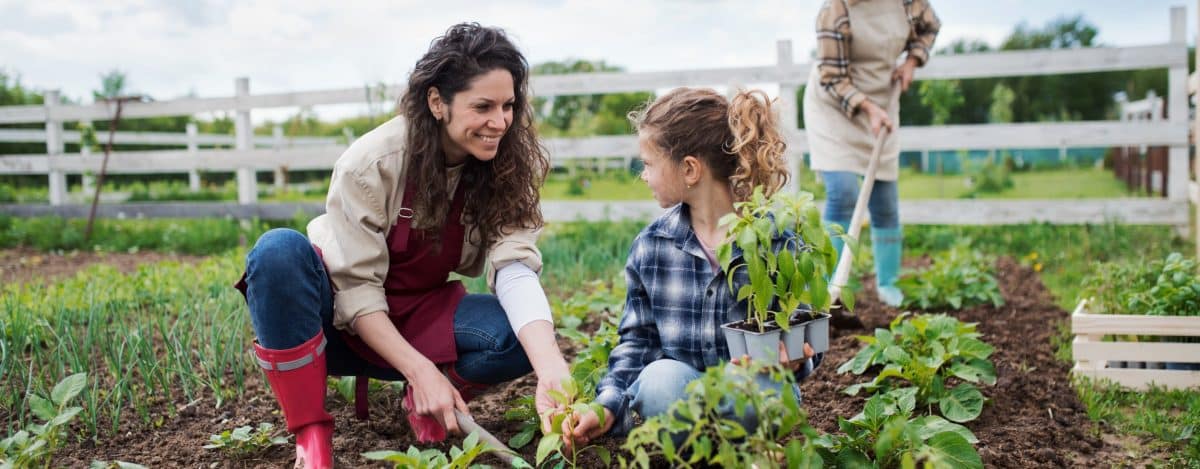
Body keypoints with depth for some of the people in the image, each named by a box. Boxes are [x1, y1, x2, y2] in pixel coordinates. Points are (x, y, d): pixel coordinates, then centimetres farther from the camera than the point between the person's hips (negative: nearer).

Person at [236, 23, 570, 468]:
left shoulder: (504, 169, -14)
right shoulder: (370, 163, -23)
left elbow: (515, 269, -27)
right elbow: (356, 291, -23)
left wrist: (552, 370, -44)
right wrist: (421, 371, -33)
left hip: (420, 319, 3)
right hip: (347, 324, -2)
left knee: (521, 335, -27)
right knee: (280, 250, -34)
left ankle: (425, 402, 2)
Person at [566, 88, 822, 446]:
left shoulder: (778, 241, -5)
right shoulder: (649, 247, 3)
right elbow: (637, 340, 8)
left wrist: (794, 359, -23)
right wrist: (608, 405, -8)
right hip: (679, 391, 2)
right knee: (661, 379, -33)